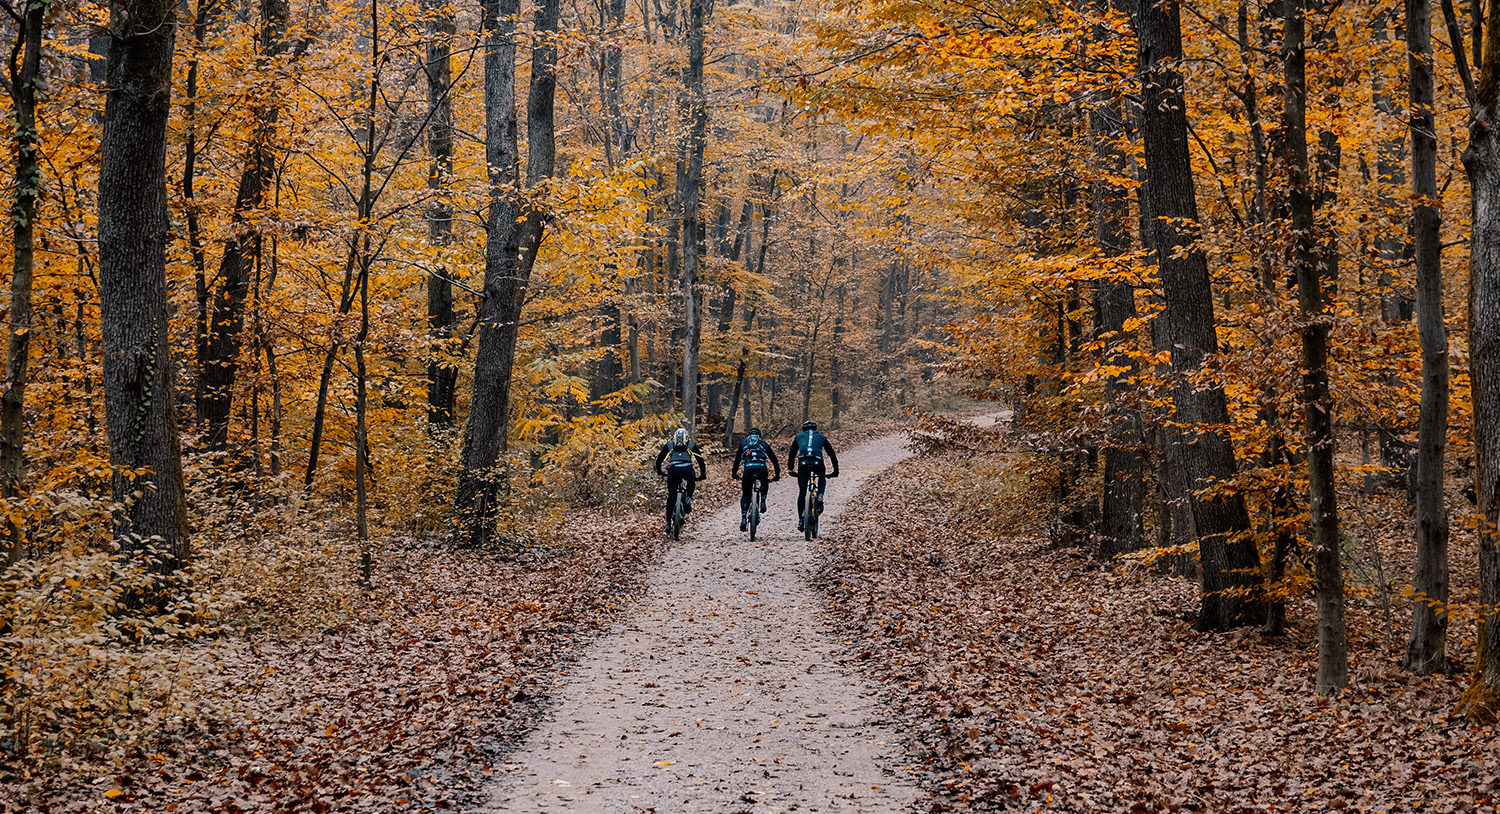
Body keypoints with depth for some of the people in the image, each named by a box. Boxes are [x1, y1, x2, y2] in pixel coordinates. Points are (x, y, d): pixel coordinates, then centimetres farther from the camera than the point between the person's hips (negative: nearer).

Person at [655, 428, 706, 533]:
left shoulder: (669, 444, 27)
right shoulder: (692, 444, 26)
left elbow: (659, 459, 29)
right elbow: (700, 460, 27)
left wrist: (659, 472, 44)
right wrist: (703, 474, 39)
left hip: (673, 470, 0)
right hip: (687, 469, 0)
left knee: (671, 497, 14)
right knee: (691, 480, 36)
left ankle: (668, 523, 10)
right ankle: (689, 498, 12)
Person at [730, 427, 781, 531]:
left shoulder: (743, 443, 29)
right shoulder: (764, 444, 28)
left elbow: (737, 459, 34)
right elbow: (774, 460, 32)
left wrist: (734, 473, 45)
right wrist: (777, 475, 41)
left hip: (748, 468, 0)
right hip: (761, 467, 0)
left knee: (745, 494, 11)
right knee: (765, 483, 35)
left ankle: (744, 519, -2)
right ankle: (763, 502, 15)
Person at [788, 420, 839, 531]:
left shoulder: (799, 436, 28)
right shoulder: (821, 437, 27)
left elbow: (792, 454, 31)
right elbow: (832, 454, 29)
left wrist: (791, 470, 41)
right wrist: (835, 471, 37)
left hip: (803, 463, 0)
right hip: (817, 463, 0)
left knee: (802, 492, 12)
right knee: (822, 478, 34)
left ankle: (800, 521, 8)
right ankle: (820, 498, 7)